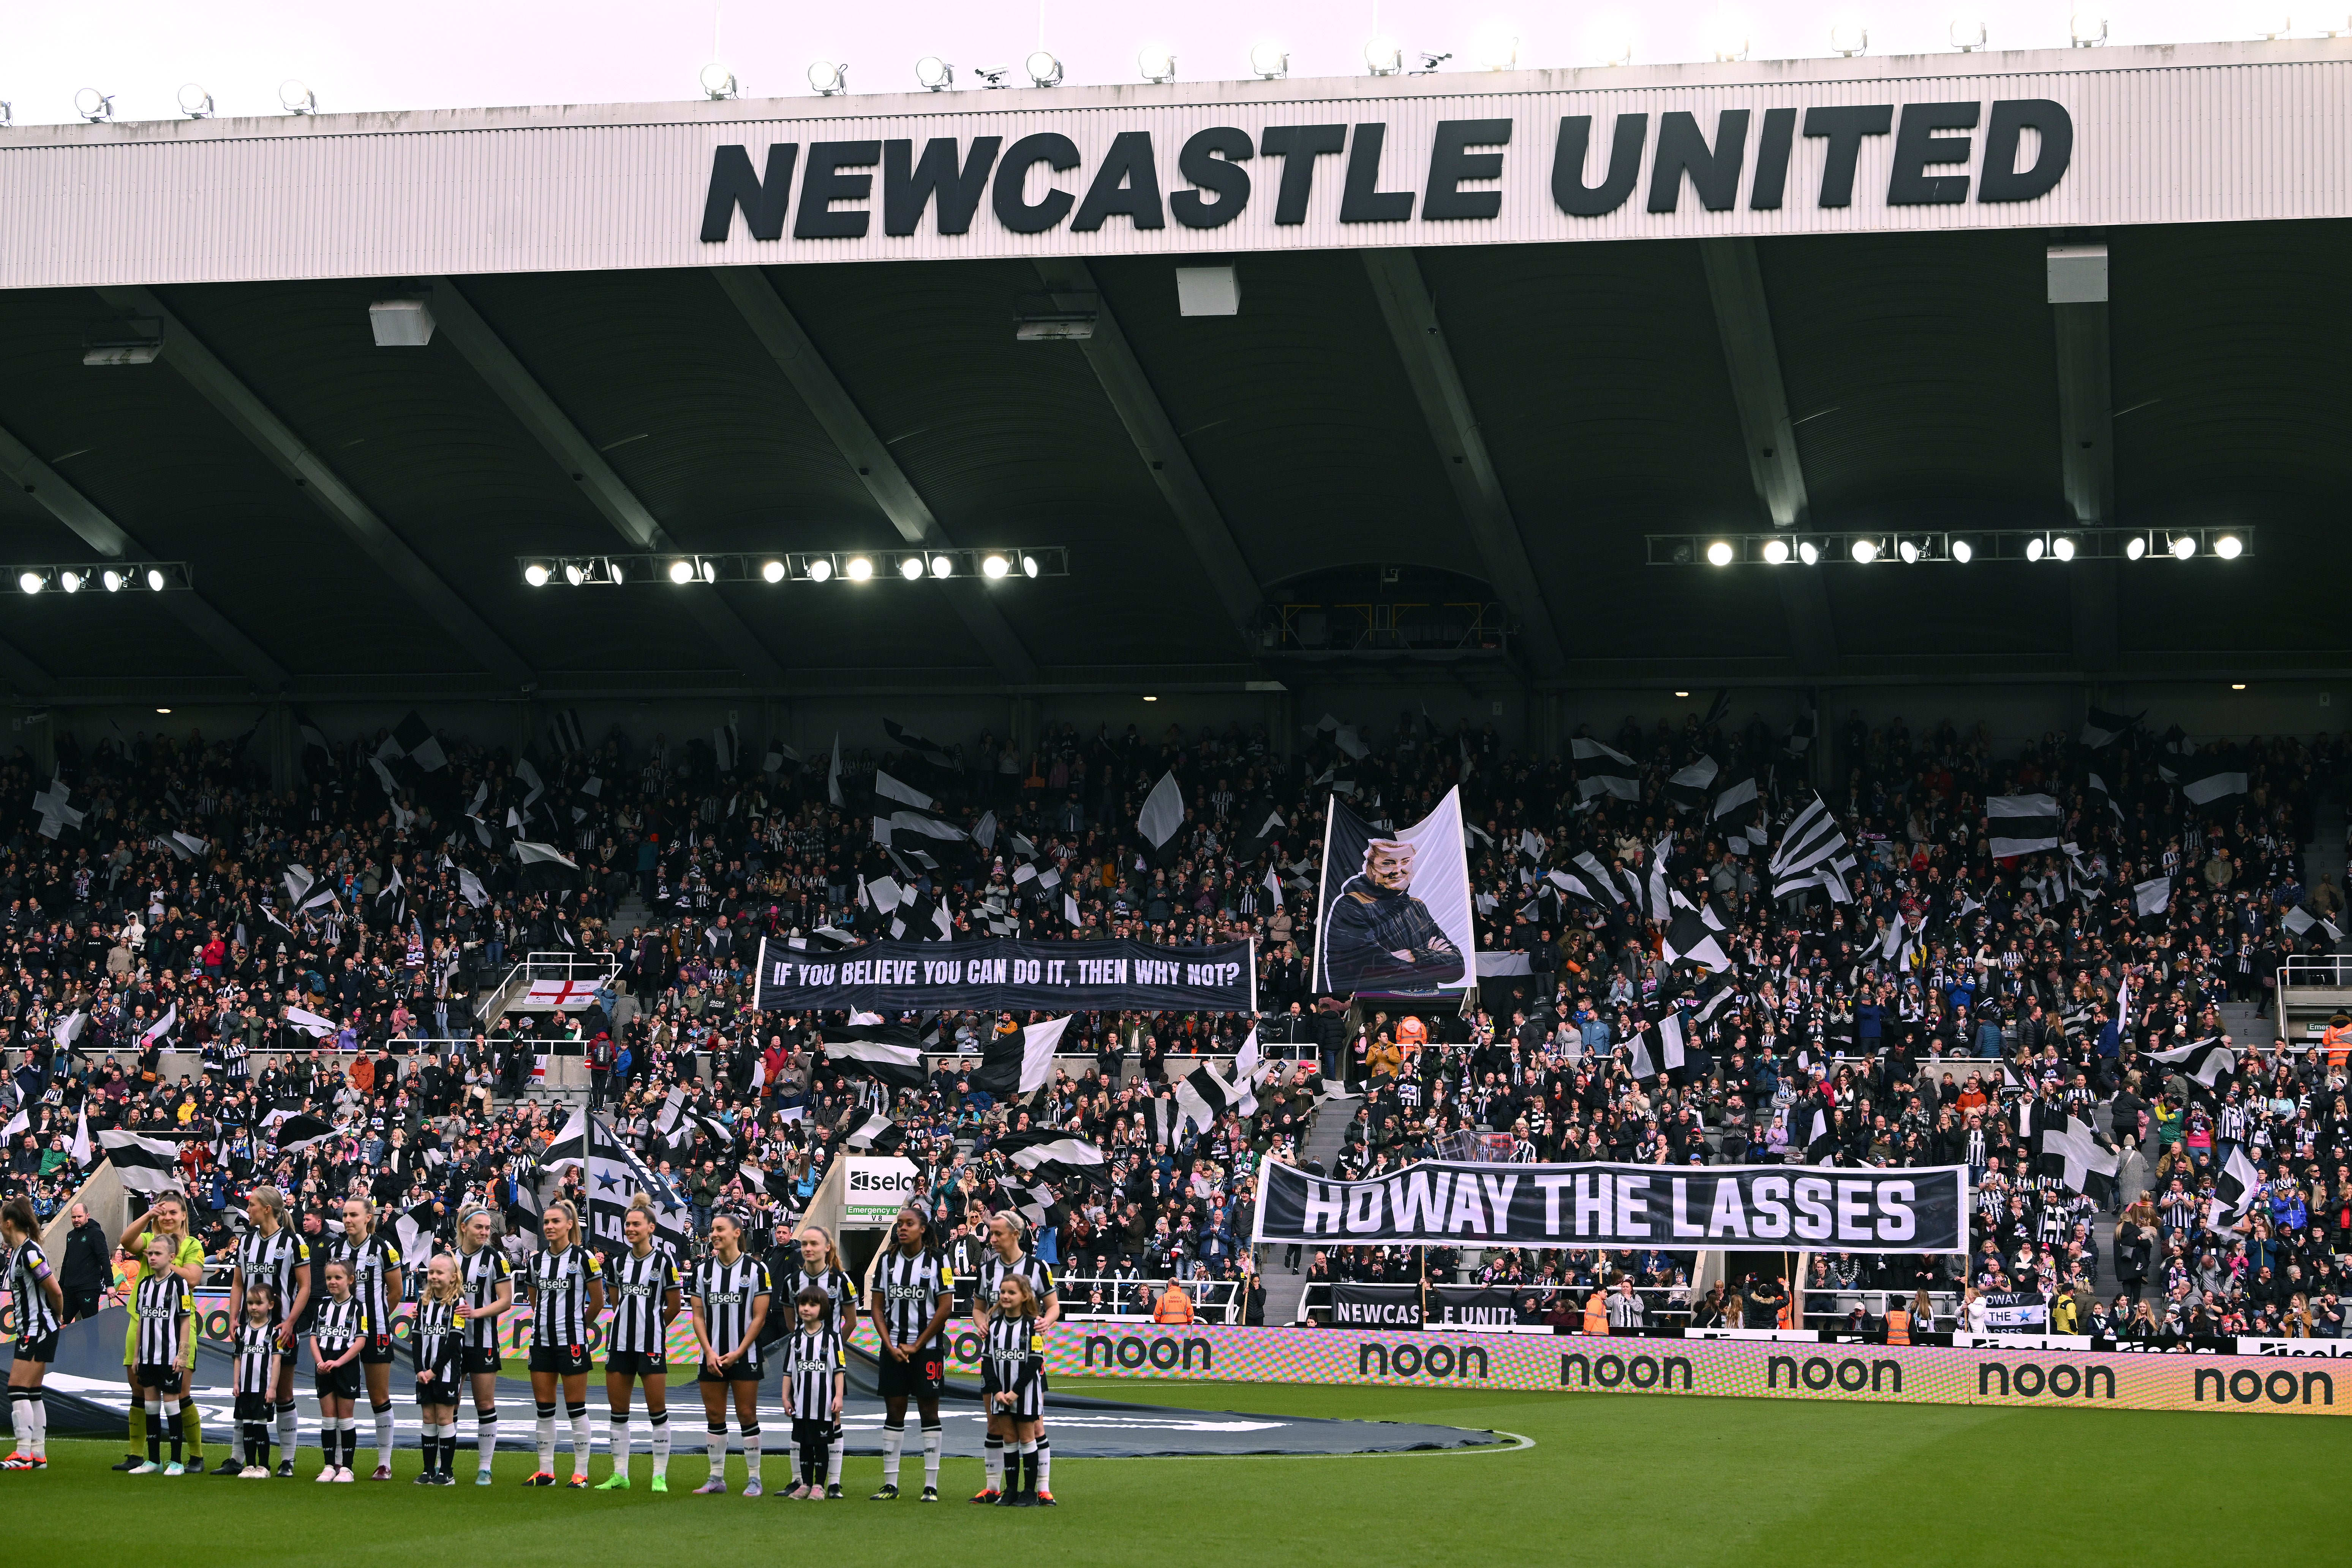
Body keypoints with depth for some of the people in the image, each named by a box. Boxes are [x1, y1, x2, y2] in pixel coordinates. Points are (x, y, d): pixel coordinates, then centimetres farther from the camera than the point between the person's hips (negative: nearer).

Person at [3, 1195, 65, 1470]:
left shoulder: (30, 1252, -19)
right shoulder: (17, 1251, 11)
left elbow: (56, 1291, -17)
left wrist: (58, 1316, 0)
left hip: (38, 1329, -10)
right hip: (29, 1330, 10)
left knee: (18, 1389, -11)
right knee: (33, 1392, 10)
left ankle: (23, 1454, -12)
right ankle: (38, 1454, 13)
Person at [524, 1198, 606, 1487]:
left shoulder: (583, 1257, -6)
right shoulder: (537, 1260, 10)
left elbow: (598, 1302, -1)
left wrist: (576, 1324, 8)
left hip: (572, 1342, -6)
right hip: (542, 1341, 6)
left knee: (576, 1408, -3)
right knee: (544, 1408, 6)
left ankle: (581, 1472, 2)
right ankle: (546, 1471, 12)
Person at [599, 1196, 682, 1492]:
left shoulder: (664, 1261, -5)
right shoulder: (619, 1262, 9)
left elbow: (674, 1307, 0)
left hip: (651, 1344, -5)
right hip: (620, 1342, 5)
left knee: (657, 1409, -3)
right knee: (618, 1410, 6)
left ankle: (660, 1476, 3)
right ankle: (620, 1475, 12)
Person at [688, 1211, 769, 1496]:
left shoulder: (756, 1269, -3)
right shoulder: (703, 1270, 7)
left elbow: (759, 1317, -4)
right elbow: (698, 1315, 7)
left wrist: (738, 1353, -10)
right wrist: (709, 1353, -5)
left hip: (745, 1355, -4)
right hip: (712, 1355, 4)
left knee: (747, 1414, -3)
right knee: (714, 1415, 5)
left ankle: (754, 1479, 3)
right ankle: (717, 1479, 11)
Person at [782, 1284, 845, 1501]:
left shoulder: (832, 1337, -3)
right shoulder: (796, 1338, 8)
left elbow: (839, 1369, -4)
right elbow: (789, 1371, 12)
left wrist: (839, 1396, -10)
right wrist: (786, 1397, 7)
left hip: (824, 1403, -4)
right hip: (801, 1403, 4)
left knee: (822, 1444, 1)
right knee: (804, 1444, 9)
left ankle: (820, 1485, 8)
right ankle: (805, 1484, 16)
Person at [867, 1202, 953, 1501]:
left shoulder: (937, 1260, -4)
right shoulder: (887, 1260, 7)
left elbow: (946, 1307, -7)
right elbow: (878, 1307, 9)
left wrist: (917, 1345, -7)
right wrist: (890, 1345, -4)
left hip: (927, 1347, -4)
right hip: (893, 1348, 4)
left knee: (929, 1410, -1)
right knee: (893, 1411, 4)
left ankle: (931, 1485, 1)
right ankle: (890, 1483, 8)